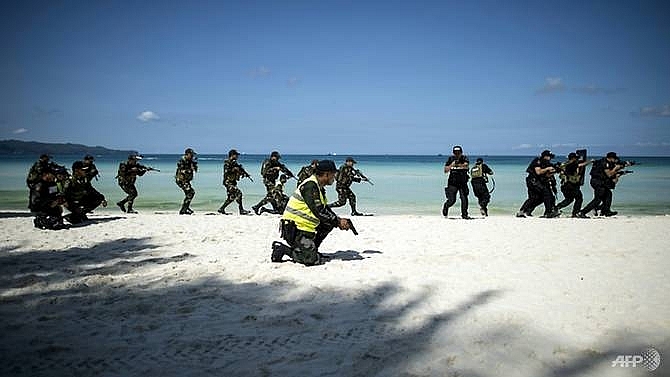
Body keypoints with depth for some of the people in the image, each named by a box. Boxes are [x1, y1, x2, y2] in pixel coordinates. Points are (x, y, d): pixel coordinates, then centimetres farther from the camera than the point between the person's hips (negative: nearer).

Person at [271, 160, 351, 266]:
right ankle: (282, 249, -3)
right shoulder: (310, 185, -18)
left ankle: (311, 249, 13)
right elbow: (319, 212, -22)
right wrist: (338, 222, -13)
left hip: (305, 228, 10)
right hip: (294, 229, -10)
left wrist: (339, 220, 1)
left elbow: (326, 210, 18)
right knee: (313, 260, -14)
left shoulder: (319, 187, 14)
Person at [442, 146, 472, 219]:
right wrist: (451, 165, -19)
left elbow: (466, 165, -23)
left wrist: (458, 164, -39)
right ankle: (446, 206, 29)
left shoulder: (464, 158, -2)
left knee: (464, 198, -7)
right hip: (452, 183, 0)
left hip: (463, 183, 1)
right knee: (451, 200, -3)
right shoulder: (451, 159, 0)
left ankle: (464, 214, 7)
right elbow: (445, 171, -3)